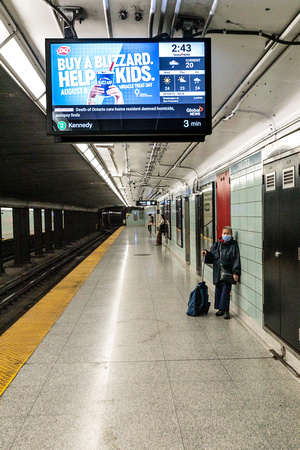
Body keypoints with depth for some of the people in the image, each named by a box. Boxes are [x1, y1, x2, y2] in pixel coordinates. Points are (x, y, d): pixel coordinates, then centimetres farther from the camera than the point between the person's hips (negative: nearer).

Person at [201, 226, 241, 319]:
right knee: (218, 291, 10)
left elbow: (236, 260, -8)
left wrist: (235, 273, -14)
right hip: (217, 273, 5)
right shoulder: (217, 245, 8)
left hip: (228, 273, -4)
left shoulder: (234, 245, -4)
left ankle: (226, 310, 5)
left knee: (226, 291, -5)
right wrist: (206, 254, -7)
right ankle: (220, 309, 22)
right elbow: (212, 257, 14)